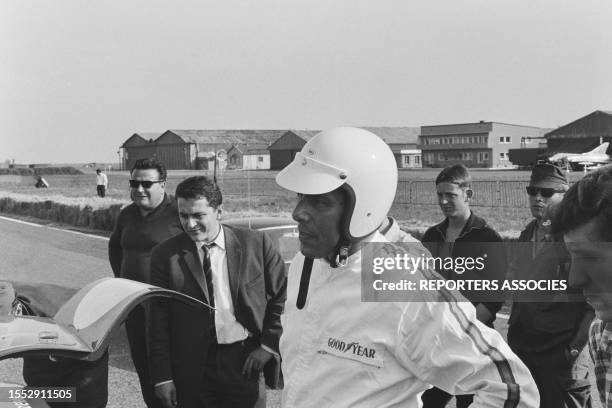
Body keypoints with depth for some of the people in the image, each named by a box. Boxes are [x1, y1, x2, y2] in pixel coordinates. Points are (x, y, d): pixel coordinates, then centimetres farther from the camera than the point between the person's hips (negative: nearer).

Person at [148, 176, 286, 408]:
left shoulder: (257, 244, -4)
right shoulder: (165, 255, -3)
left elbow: (282, 296, 3)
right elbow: (158, 322, -1)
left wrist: (269, 344, -2)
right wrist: (162, 377, -3)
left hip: (246, 362, 0)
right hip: (192, 369, 1)